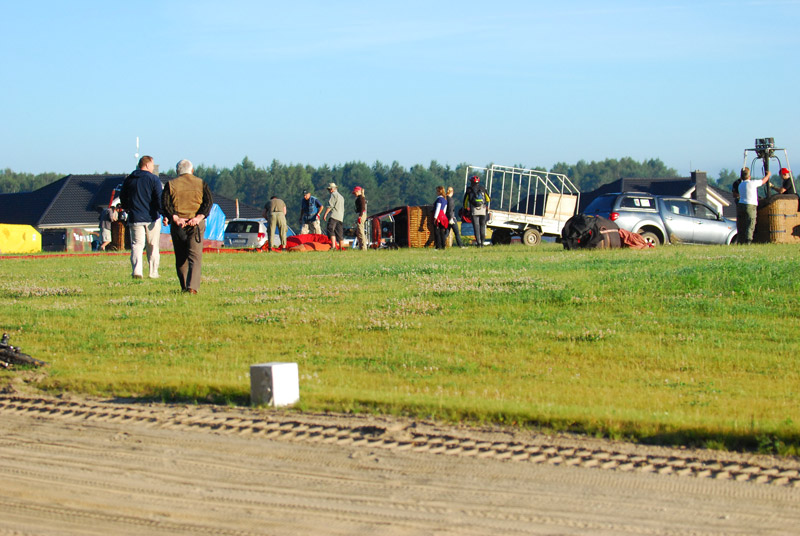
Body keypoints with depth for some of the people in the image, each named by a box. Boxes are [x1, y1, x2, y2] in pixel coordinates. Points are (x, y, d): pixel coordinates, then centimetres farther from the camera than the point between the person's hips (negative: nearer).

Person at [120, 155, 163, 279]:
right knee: (153, 246, 10)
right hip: (151, 218, -2)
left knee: (137, 244, 0)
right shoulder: (154, 179, -5)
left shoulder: (129, 179, 9)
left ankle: (137, 270, -20)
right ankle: (153, 272, 13)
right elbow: (159, 199, -13)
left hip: (135, 219, 2)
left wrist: (127, 209, 33)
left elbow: (122, 198, 17)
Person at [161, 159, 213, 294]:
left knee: (180, 258, 13)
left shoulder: (171, 184, 7)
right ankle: (193, 286, -21)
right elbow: (209, 201, -5)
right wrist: (199, 217, -14)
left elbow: (165, 204, -6)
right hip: (197, 224, -1)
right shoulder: (201, 183, 8)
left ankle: (184, 287, 14)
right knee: (195, 257, -5)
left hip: (177, 226, 1)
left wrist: (175, 218, -14)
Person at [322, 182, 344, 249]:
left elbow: (330, 206, -11)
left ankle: (333, 246, -31)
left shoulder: (334, 194, -1)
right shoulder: (341, 196, 27)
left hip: (334, 216, -9)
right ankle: (340, 247, 13)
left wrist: (325, 214, -11)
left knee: (330, 229, -17)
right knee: (339, 232, 12)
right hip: (340, 217, 9)